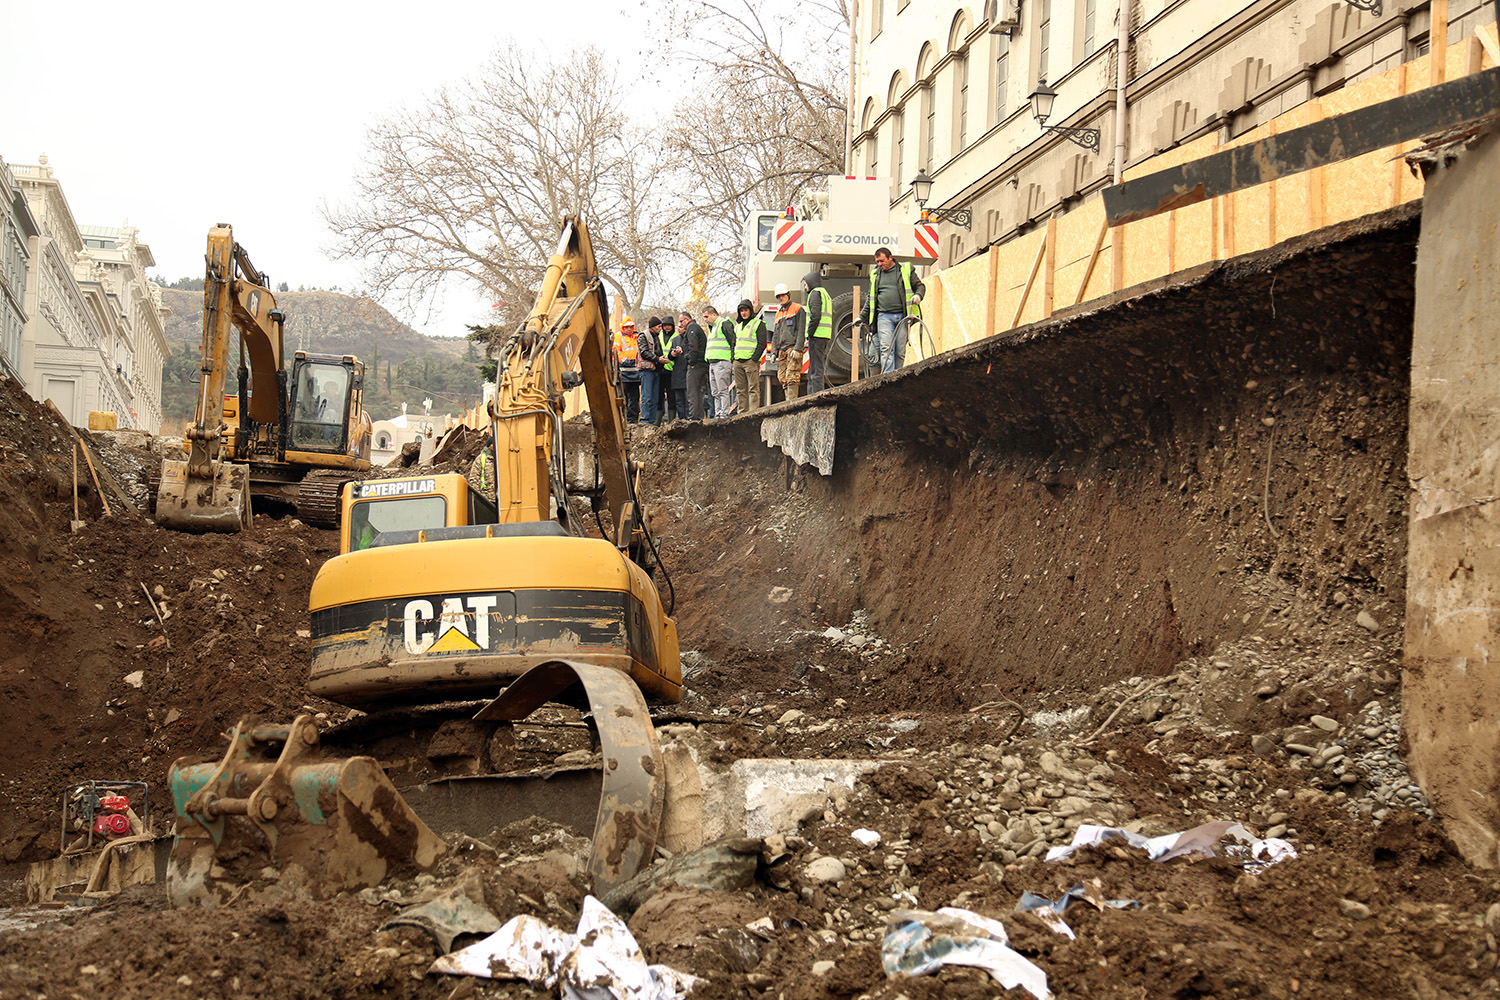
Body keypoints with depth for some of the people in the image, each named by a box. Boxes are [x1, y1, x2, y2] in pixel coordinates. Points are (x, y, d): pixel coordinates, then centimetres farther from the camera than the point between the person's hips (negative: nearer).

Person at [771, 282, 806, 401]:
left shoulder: (798, 310, 2)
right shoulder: (779, 313, 24)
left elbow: (801, 331, -7)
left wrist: (797, 349, -16)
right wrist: (774, 352, 13)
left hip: (793, 348, -7)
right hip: (782, 350, 7)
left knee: (791, 377, -16)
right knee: (782, 377, 1)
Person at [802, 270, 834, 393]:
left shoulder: (815, 293, -5)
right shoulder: (826, 294, 24)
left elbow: (815, 315, -18)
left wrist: (809, 333, -12)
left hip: (817, 335, -9)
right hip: (825, 336, 9)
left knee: (816, 368, -12)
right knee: (812, 370, 12)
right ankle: (811, 395, 13)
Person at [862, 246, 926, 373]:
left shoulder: (905, 270, 10)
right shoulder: (875, 274, 18)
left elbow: (920, 285, 15)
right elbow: (870, 299, 25)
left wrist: (918, 295, -7)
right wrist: (862, 316, 22)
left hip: (902, 316, -1)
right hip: (884, 316, 1)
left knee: (900, 351, -1)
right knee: (886, 349, -13)